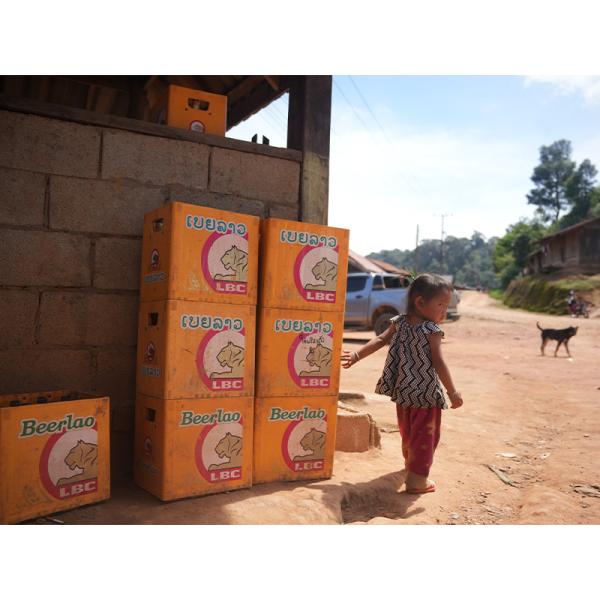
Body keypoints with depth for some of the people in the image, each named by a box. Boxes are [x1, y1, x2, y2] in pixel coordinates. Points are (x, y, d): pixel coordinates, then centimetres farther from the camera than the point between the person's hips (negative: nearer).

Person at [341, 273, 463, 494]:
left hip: (403, 389, 7)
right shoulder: (432, 331, -17)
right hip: (426, 392, -7)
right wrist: (453, 392, -12)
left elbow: (380, 339, -3)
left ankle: (410, 461, 46)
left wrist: (357, 355, -1)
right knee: (425, 434, 4)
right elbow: (439, 363, -18)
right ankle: (417, 478, 6)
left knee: (407, 430, 25)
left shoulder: (399, 322, 2)